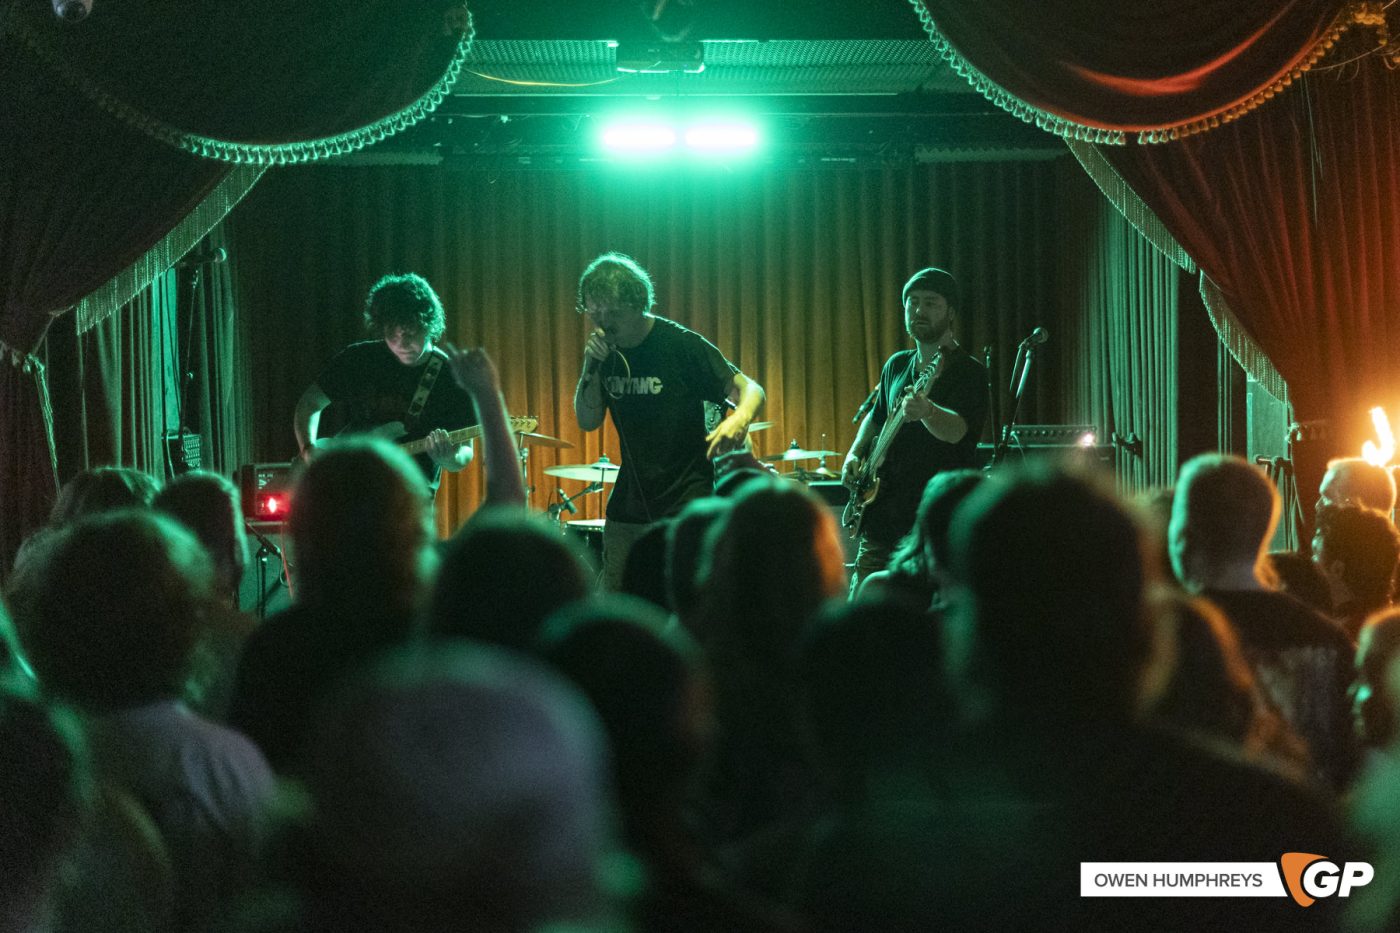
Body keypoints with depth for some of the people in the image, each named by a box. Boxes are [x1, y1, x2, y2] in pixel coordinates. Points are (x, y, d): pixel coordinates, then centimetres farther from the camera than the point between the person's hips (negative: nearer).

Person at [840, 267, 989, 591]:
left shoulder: (968, 373, -8)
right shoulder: (896, 366, 13)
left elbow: (957, 430, -27)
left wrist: (926, 412, -48)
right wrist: (855, 454, 12)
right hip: (881, 521, 6)